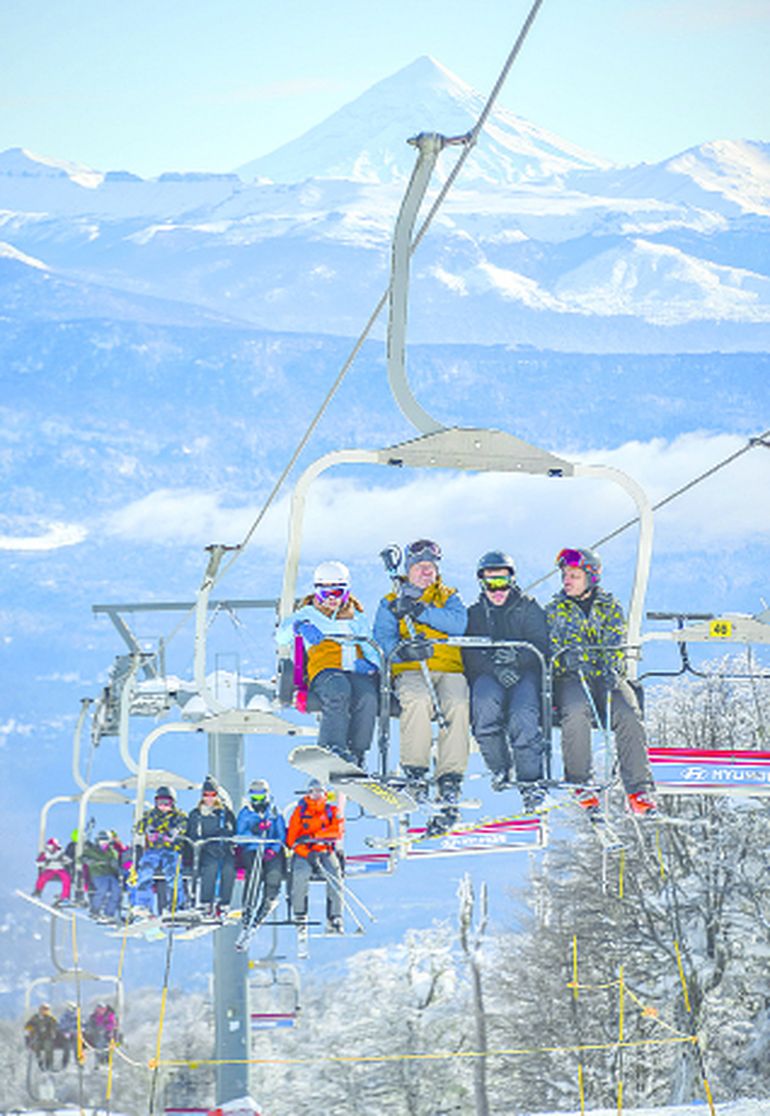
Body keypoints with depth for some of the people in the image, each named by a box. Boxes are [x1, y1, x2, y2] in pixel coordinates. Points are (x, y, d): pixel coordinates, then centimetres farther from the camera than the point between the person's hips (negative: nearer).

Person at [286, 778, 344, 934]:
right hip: (304, 852, -1)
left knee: (334, 875, -27)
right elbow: (292, 839, 0)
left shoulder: (332, 811, 12)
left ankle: (334, 919, -25)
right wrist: (308, 854, -17)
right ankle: (300, 914, -19)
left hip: (326, 851, 1)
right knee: (301, 874, -32)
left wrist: (313, 836, -17)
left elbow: (337, 831, -6)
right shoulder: (300, 811, 9)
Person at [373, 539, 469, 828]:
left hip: (449, 670, 1)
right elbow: (383, 639, 4)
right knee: (419, 700, -37)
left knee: (457, 704, -33)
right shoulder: (390, 603, 20)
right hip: (409, 671, -1)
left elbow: (458, 622, -2)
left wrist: (419, 612, -13)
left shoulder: (448, 598, 21)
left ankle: (450, 780, -35)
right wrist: (403, 650, -19)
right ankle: (414, 773, -30)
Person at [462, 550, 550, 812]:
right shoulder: (474, 614, 16)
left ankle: (530, 781, -30)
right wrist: (495, 669, -17)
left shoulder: (529, 609, 13)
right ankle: (499, 768, -18)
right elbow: (470, 655, 2)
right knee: (485, 701, -35)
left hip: (525, 673, -1)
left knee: (523, 714, -34)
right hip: (488, 675, 1)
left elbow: (541, 646, 0)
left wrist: (517, 655, -21)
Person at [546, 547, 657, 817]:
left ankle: (639, 790, -26)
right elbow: (551, 645, 3)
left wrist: (612, 670, -18)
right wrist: (566, 656, -21)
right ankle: (581, 784, -20)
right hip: (571, 677, -1)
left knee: (629, 716, -28)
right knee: (576, 713, -35)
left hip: (607, 676, 1)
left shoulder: (610, 607, 13)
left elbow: (616, 644, 3)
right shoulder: (556, 608, 13)